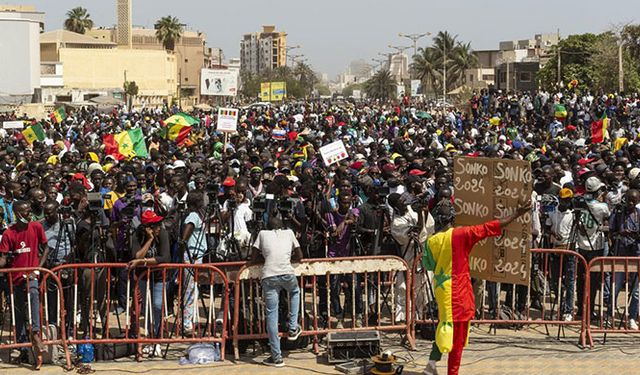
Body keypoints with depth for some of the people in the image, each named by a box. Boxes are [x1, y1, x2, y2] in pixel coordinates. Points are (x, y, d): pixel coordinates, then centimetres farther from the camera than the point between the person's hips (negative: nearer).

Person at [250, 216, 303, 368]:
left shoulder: (263, 234, 19)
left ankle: (276, 357, 3)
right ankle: (293, 329, 26)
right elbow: (299, 256, 26)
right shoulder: (289, 232, 21)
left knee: (271, 314, 3)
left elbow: (254, 258, 19)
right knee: (294, 292, 35)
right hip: (287, 273, 1)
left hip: (269, 276, -1)